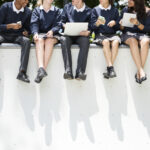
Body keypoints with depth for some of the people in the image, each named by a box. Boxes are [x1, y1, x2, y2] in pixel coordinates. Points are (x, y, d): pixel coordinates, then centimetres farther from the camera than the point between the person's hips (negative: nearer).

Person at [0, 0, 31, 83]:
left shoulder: (28, 12, 4)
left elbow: (27, 28, 17)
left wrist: (26, 32, -6)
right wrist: (10, 26, -24)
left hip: (17, 36, 2)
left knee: (26, 41, -32)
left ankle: (22, 72, -41)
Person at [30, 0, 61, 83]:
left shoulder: (56, 11, 17)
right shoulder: (37, 10, 16)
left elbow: (57, 25, 2)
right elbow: (34, 23, 0)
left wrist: (52, 31, -20)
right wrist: (35, 33, -21)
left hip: (52, 35, 0)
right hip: (40, 34, 0)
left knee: (49, 41, -35)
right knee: (39, 40, -35)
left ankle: (43, 69, -47)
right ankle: (41, 68, -56)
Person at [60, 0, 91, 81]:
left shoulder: (88, 11, 9)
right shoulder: (67, 7, 17)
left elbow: (90, 27, 5)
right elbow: (62, 21, 15)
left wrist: (87, 32, -19)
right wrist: (65, 26, -9)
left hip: (81, 35, -1)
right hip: (69, 34, 1)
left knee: (85, 41, -36)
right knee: (64, 40, -34)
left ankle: (80, 72, -43)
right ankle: (68, 71, -45)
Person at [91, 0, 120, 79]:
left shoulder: (114, 10, 14)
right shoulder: (95, 10, 11)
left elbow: (118, 27, 12)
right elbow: (92, 27, 3)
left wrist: (115, 23, -10)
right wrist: (97, 24, -19)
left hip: (112, 34, 1)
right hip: (100, 34, -1)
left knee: (115, 42, -33)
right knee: (106, 42, -35)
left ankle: (109, 69, -34)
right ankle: (111, 68, -41)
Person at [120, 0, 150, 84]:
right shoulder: (125, 10, 14)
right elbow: (122, 28, 15)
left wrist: (138, 24, -14)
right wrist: (121, 24, -8)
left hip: (141, 34, 0)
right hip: (128, 34, 0)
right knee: (133, 41, -37)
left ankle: (139, 73, -40)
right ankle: (141, 71, -47)